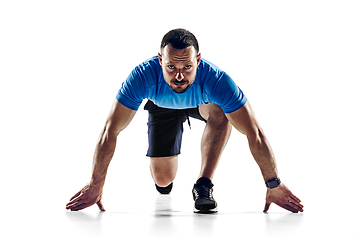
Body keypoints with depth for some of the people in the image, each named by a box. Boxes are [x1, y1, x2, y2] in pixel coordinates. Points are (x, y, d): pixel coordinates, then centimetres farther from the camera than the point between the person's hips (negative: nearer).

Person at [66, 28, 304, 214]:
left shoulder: (216, 79, -43)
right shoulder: (143, 76, -42)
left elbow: (255, 133, -37)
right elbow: (110, 131, -34)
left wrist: (274, 185, -34)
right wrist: (95, 185, -30)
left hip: (202, 103, -1)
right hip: (162, 107, 1)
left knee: (221, 112, -36)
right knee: (163, 180, -3)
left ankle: (204, 185, -22)